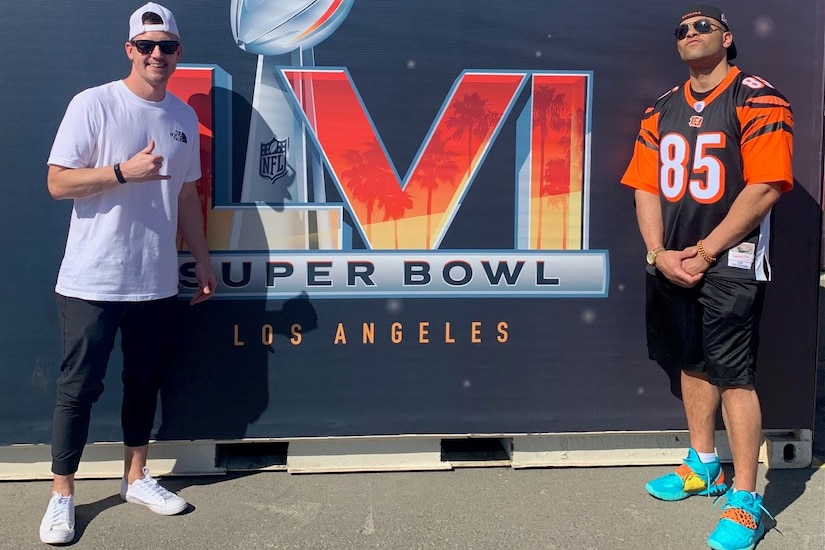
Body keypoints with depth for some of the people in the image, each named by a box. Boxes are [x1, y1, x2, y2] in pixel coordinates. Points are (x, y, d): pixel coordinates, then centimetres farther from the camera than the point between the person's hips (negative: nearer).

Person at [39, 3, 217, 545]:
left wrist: (203, 260, 16)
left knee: (146, 382, 14)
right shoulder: (93, 104, -7)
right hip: (92, 281, -5)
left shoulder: (184, 117, 9)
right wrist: (124, 171, -22)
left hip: (157, 282, 5)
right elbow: (58, 182, -10)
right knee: (79, 388, 3)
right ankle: (62, 494, 17)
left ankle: (136, 477, 29)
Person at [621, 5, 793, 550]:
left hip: (729, 264, -6)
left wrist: (704, 252, -15)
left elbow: (764, 188, -14)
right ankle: (704, 467, 31)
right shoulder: (663, 110, 12)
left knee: (734, 376, -6)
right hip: (671, 264, 6)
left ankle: (746, 501, 4)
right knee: (693, 365, 15)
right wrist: (659, 253, -5)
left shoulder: (757, 99, -6)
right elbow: (646, 186, 9)